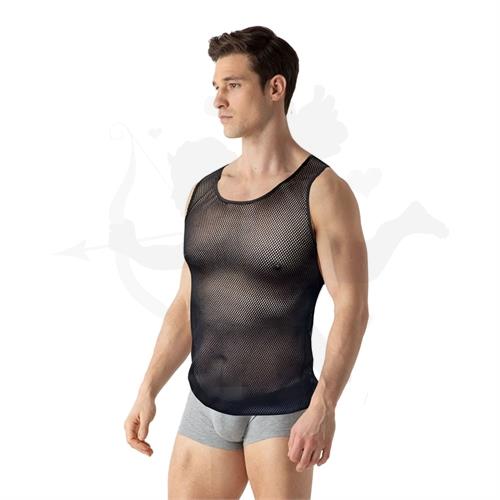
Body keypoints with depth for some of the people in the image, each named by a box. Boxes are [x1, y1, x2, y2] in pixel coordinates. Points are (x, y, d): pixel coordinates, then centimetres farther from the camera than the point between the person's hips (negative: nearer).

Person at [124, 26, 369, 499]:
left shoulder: (322, 191, -10)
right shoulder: (203, 192, 7)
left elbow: (352, 308, -15)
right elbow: (185, 305, 12)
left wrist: (324, 406, -25)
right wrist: (147, 392, 5)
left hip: (283, 411, -5)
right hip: (205, 406, 5)